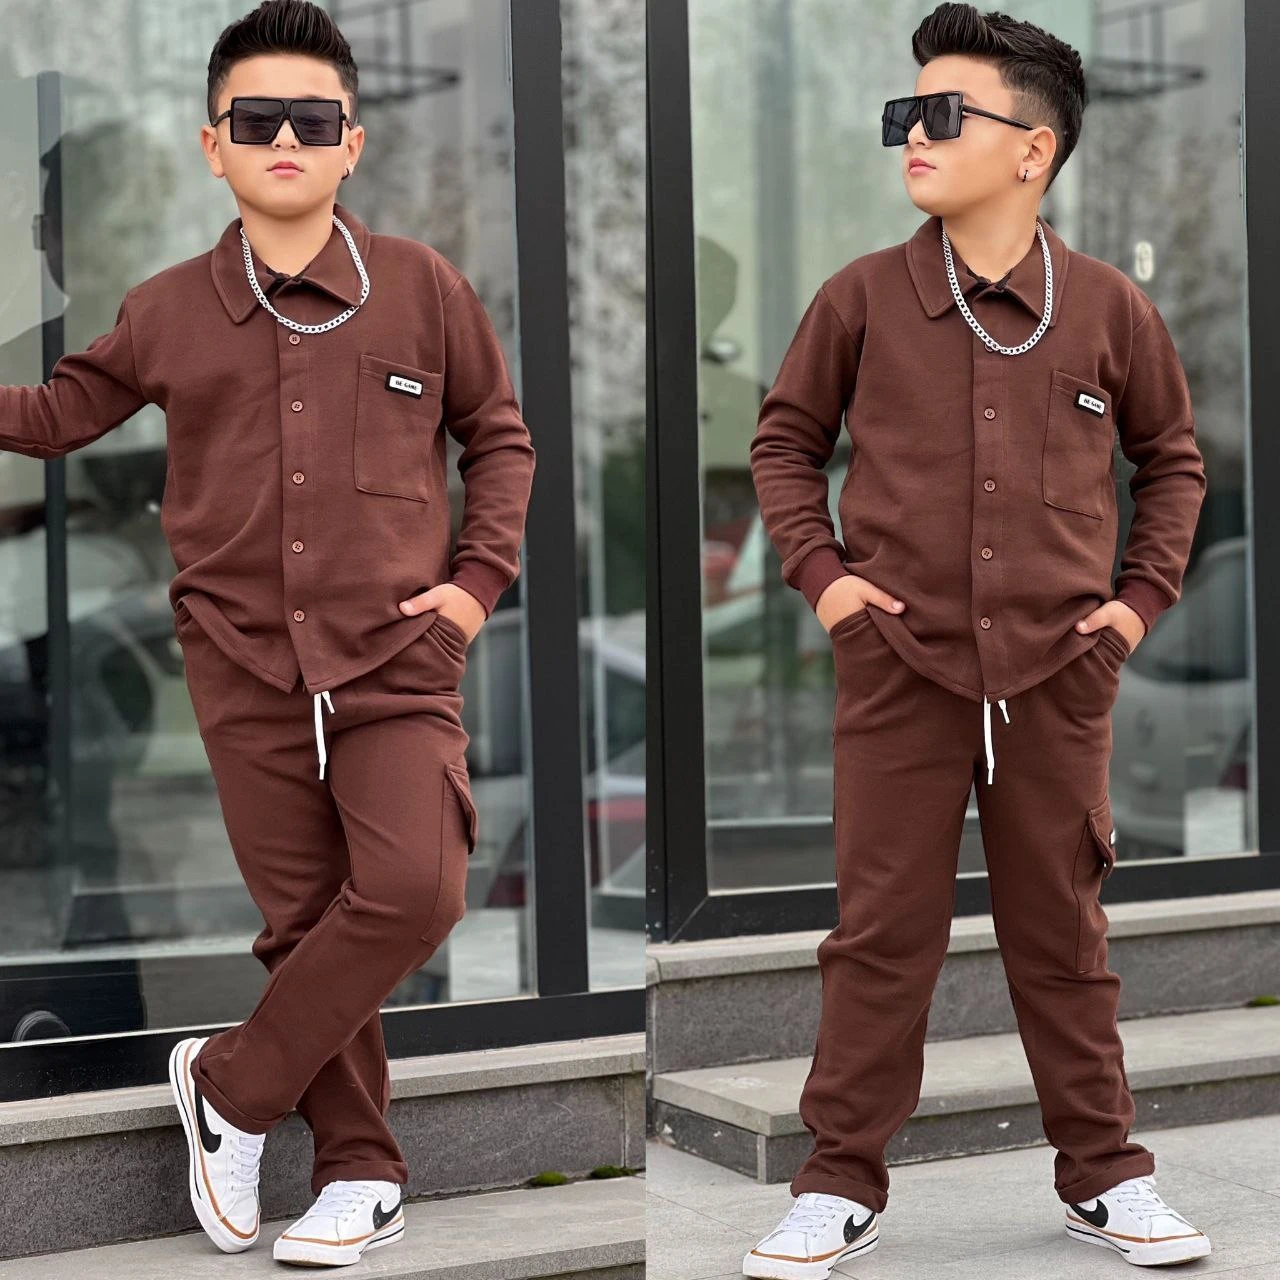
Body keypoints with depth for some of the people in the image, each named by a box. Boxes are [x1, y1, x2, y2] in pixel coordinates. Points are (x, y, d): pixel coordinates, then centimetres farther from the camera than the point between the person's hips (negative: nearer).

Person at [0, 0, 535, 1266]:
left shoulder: (423, 287, 1)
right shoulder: (166, 313, 4)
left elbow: (497, 435, 14)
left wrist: (479, 576, 3)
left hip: (396, 661, -1)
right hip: (246, 672, 1)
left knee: (413, 891, -18)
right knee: (302, 919, 5)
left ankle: (232, 1084, 2)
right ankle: (359, 1172, 20)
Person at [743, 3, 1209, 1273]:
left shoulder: (1108, 308, 1)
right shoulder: (863, 297, -1)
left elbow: (1172, 454, 14)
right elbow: (784, 437, 10)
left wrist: (1143, 590, 6)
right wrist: (817, 568, -1)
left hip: (1058, 673, 1)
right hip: (898, 668, 0)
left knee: (1062, 932, 10)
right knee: (882, 932, 4)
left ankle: (1104, 1175, 23)